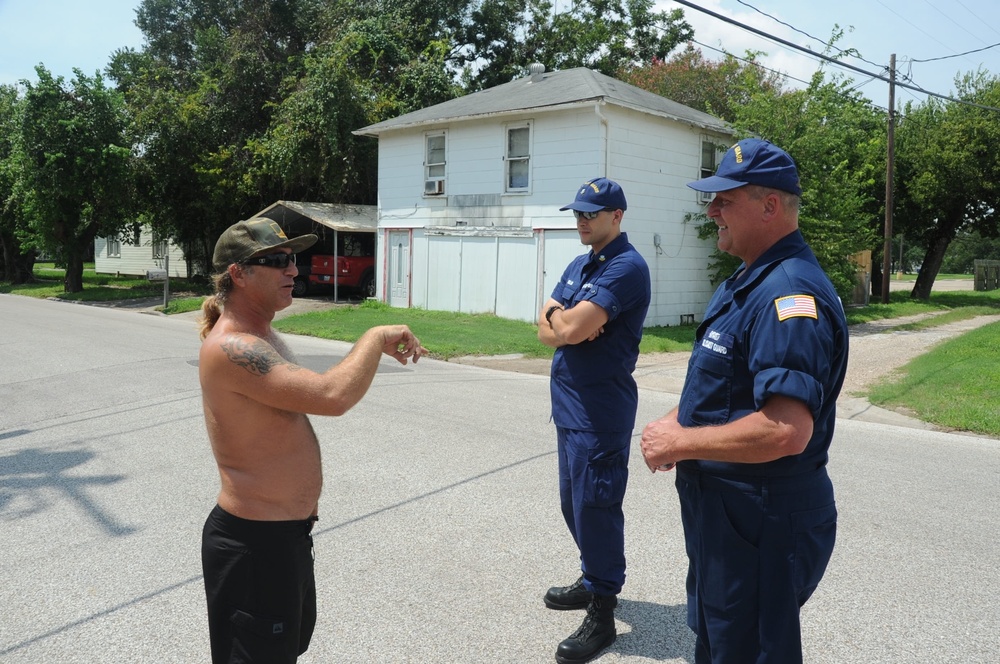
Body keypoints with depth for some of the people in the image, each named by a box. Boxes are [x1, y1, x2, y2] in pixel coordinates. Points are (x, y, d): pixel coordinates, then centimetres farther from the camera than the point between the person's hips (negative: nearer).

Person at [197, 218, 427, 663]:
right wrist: (376, 337, -22)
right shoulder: (232, 348, -27)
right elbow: (333, 396, -36)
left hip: (289, 531, 10)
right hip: (253, 544, -10)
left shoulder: (261, 334, 7)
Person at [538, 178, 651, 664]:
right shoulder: (579, 265, 14)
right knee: (574, 501, 19)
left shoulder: (626, 267, -15)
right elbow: (547, 333, 8)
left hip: (599, 413, -9)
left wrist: (558, 316, -2)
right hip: (569, 404, 9)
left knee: (594, 507, -2)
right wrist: (567, 323, -13)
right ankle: (593, 580, 37)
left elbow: (569, 328, -23)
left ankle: (602, 615, 12)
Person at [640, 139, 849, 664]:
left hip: (761, 527, -10)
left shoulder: (791, 295, -26)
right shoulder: (747, 281, 9)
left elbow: (786, 432, -34)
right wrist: (675, 421, 3)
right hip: (723, 510, 10)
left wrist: (680, 443, -22)